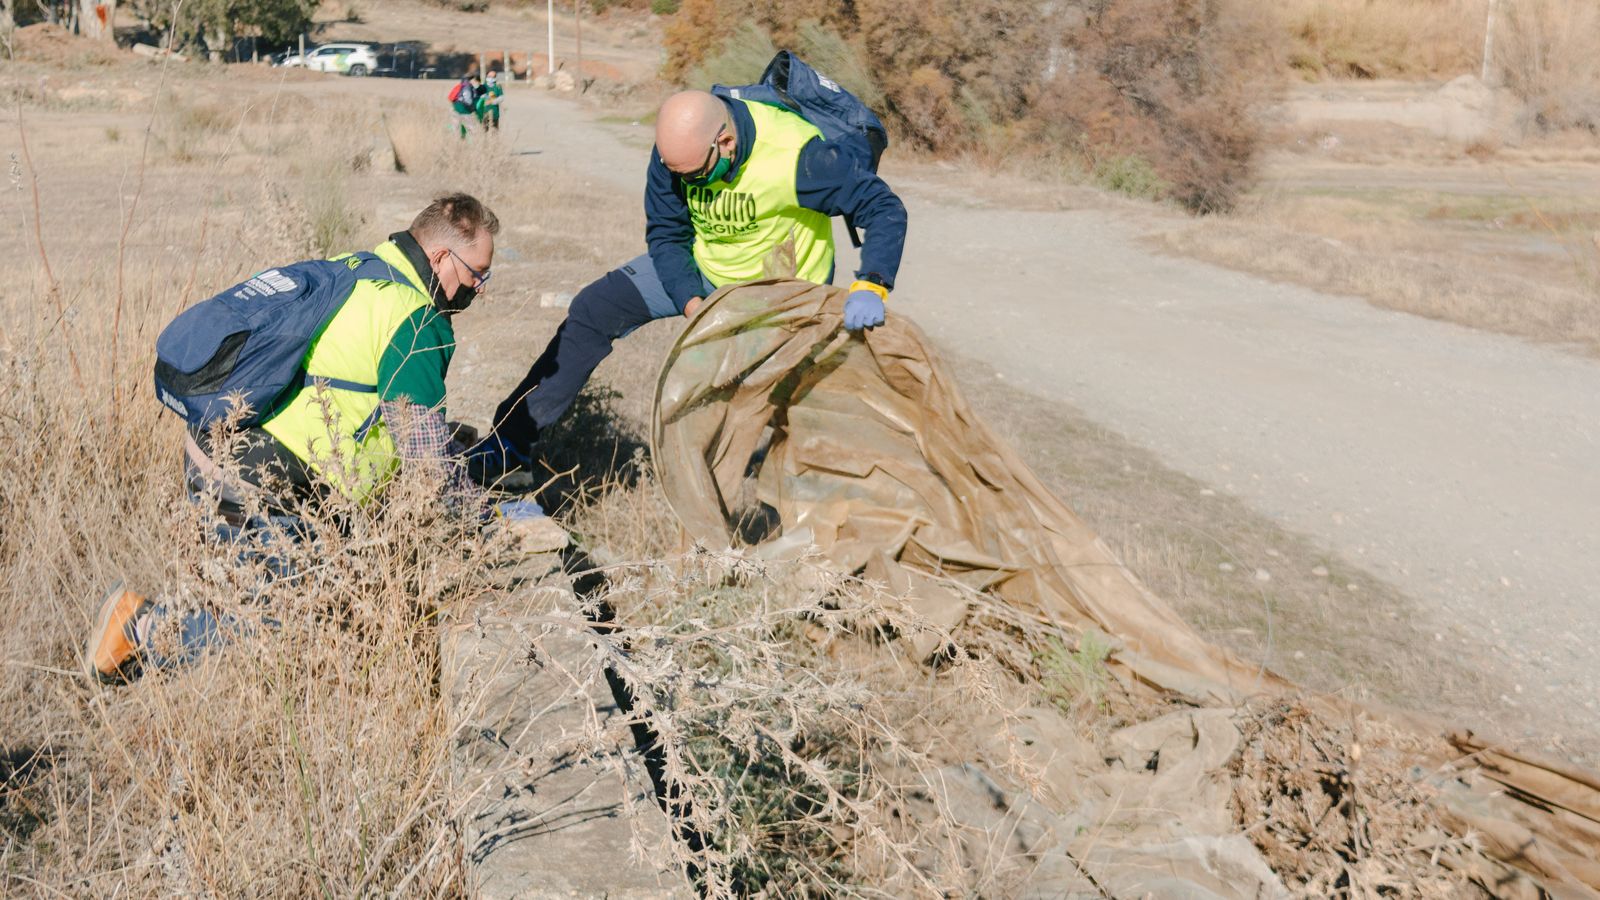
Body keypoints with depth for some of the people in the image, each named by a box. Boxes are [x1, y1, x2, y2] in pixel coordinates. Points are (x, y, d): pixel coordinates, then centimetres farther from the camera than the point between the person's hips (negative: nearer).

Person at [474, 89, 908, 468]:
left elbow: (886, 209, -31)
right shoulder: (676, 150, -22)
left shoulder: (798, 155, -37)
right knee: (594, 309, -6)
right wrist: (692, 303, -27)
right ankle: (512, 438, 0)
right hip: (702, 268, 4)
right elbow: (665, 235, -11)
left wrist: (870, 286, -47)